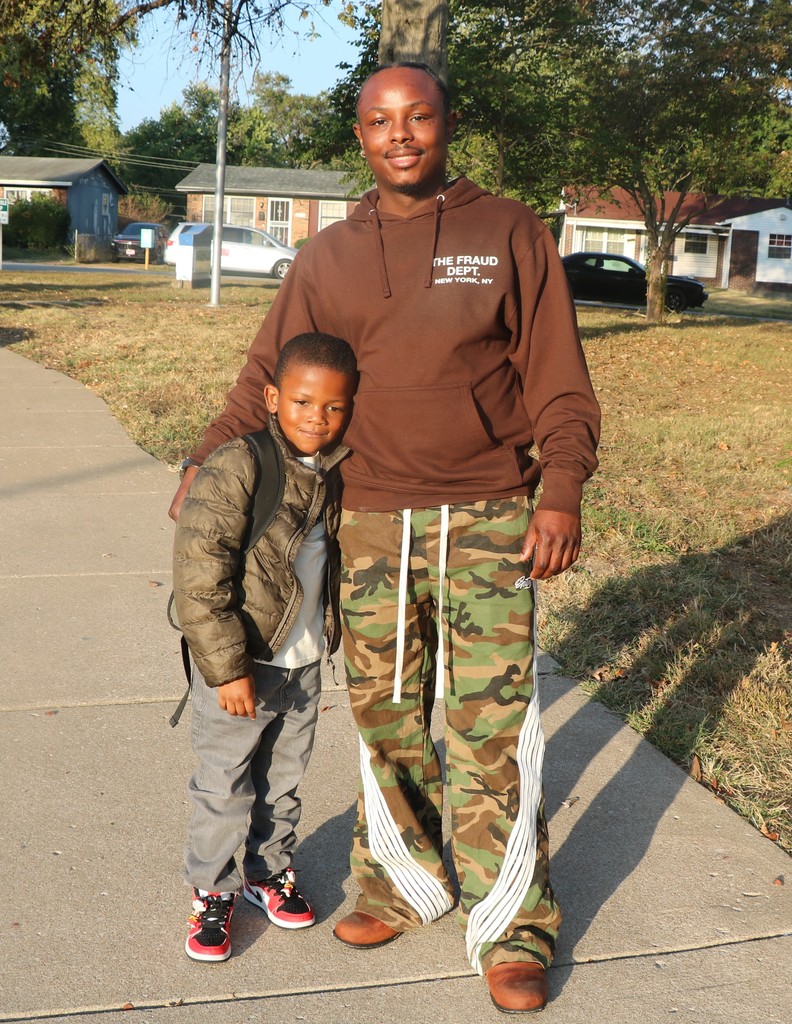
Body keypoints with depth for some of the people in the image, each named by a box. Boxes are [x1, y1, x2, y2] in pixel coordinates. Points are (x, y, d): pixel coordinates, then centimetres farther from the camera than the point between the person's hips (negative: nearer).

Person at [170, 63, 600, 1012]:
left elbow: (559, 380, 0)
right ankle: (398, 888, 28)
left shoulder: (509, 233, 3)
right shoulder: (328, 256, 10)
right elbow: (267, 375, 16)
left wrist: (562, 489, -12)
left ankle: (511, 932, 11)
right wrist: (207, 462, 6)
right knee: (385, 717, 9)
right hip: (369, 525, 3)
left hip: (487, 522, -2)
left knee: (490, 727, -2)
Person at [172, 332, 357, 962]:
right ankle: (212, 891, 27)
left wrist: (328, 637, 17)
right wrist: (227, 668, -22)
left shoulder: (333, 473, 1)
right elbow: (198, 577, -23)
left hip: (304, 664, 6)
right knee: (224, 789, 7)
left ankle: (270, 870, 41)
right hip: (239, 667, -6)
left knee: (284, 781, 20)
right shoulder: (236, 468, -21)